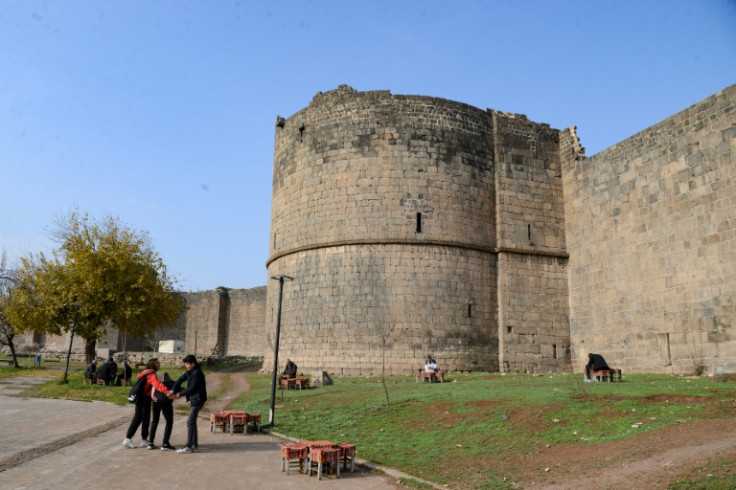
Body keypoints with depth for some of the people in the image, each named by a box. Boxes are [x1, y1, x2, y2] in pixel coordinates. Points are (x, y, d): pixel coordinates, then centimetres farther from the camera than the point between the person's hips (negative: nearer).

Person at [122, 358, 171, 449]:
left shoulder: (144, 373, 14)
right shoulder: (152, 375, -17)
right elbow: (157, 384, -35)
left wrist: (152, 393, -5)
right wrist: (166, 391, -48)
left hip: (139, 398, 8)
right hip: (145, 398, -8)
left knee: (137, 418, 14)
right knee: (145, 419, 4)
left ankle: (128, 439, 14)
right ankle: (144, 440, 14)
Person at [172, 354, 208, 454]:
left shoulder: (197, 373, -18)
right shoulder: (190, 372, 11)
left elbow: (192, 388, -18)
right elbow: (180, 379, 8)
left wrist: (180, 394, -9)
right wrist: (173, 390, -7)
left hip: (197, 400, -10)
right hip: (193, 399, 10)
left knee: (190, 422, -9)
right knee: (192, 421, 16)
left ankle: (189, 447, -6)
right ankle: (194, 444, 26)